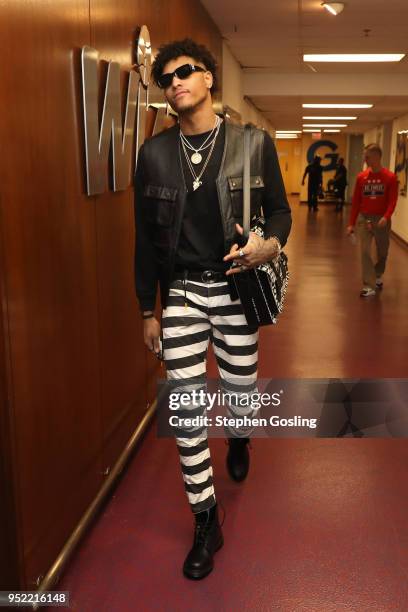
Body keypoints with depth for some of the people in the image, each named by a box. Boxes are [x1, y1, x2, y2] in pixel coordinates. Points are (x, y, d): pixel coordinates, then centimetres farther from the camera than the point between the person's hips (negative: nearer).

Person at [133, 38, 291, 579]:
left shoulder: (254, 143, -3)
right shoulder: (154, 153, 1)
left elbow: (280, 211, 6)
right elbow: (145, 237, 5)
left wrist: (271, 244, -19)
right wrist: (148, 310, 6)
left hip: (235, 290, -1)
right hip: (180, 294, 1)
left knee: (241, 393, 13)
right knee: (185, 412, 1)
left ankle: (239, 441, 54)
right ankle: (206, 524, 20)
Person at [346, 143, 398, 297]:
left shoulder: (390, 177, -7)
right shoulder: (361, 177, 1)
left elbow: (392, 201, -12)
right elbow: (355, 201, 4)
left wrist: (386, 217, -30)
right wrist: (351, 223, 1)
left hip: (382, 220, -1)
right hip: (364, 219, 1)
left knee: (382, 252, 13)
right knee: (365, 252, -9)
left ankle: (377, 276, 40)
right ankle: (369, 287, -8)